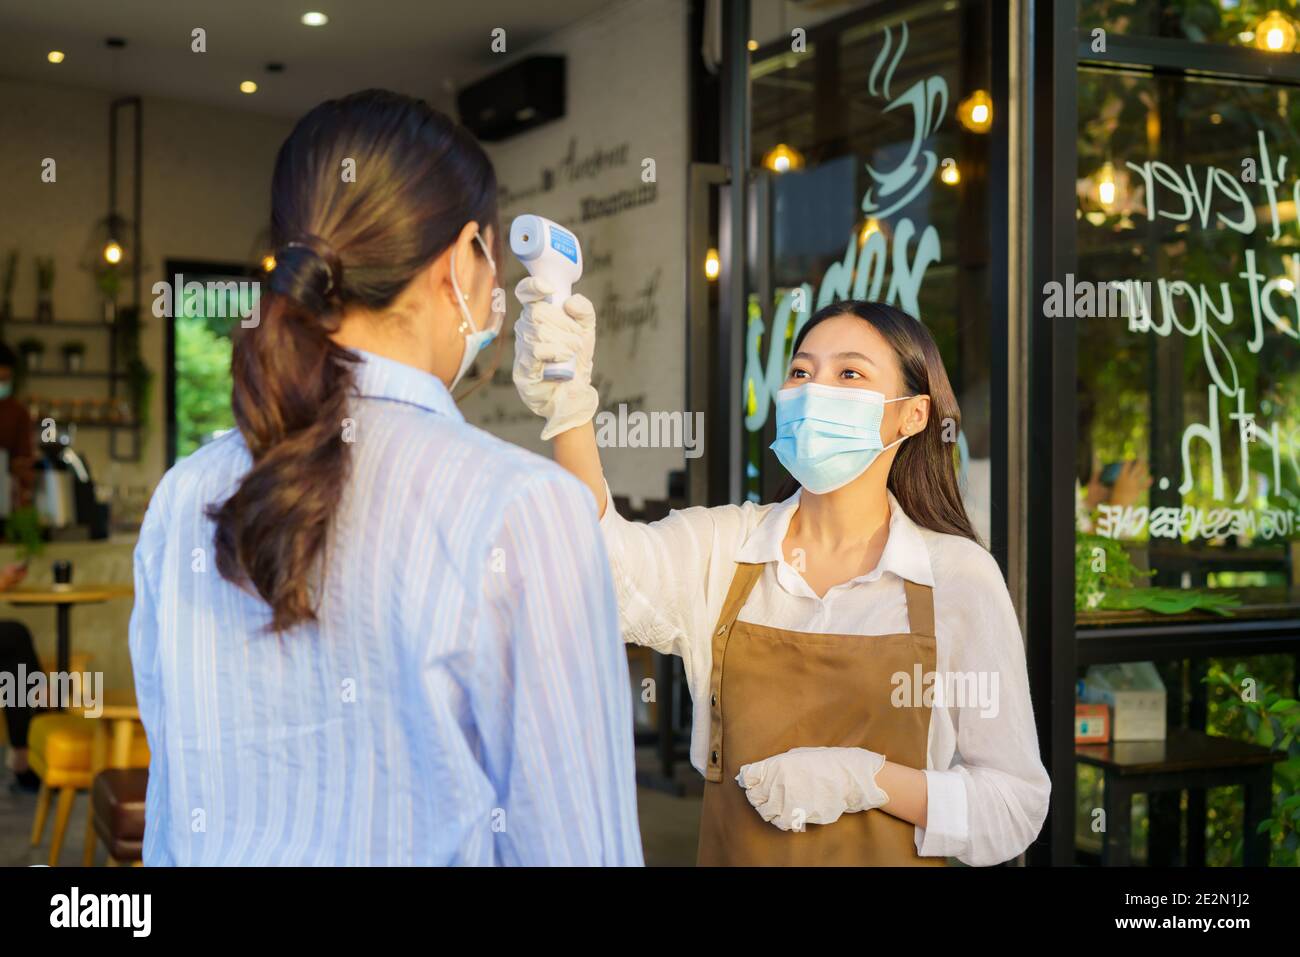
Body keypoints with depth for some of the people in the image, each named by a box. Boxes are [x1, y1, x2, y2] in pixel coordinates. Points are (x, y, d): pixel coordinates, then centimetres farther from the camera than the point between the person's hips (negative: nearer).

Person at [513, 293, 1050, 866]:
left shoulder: (961, 576, -9)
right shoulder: (721, 547, -4)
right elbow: (610, 568, -27)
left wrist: (868, 780, -23)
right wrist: (567, 405, -41)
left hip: (887, 855, -2)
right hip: (734, 852, 2)